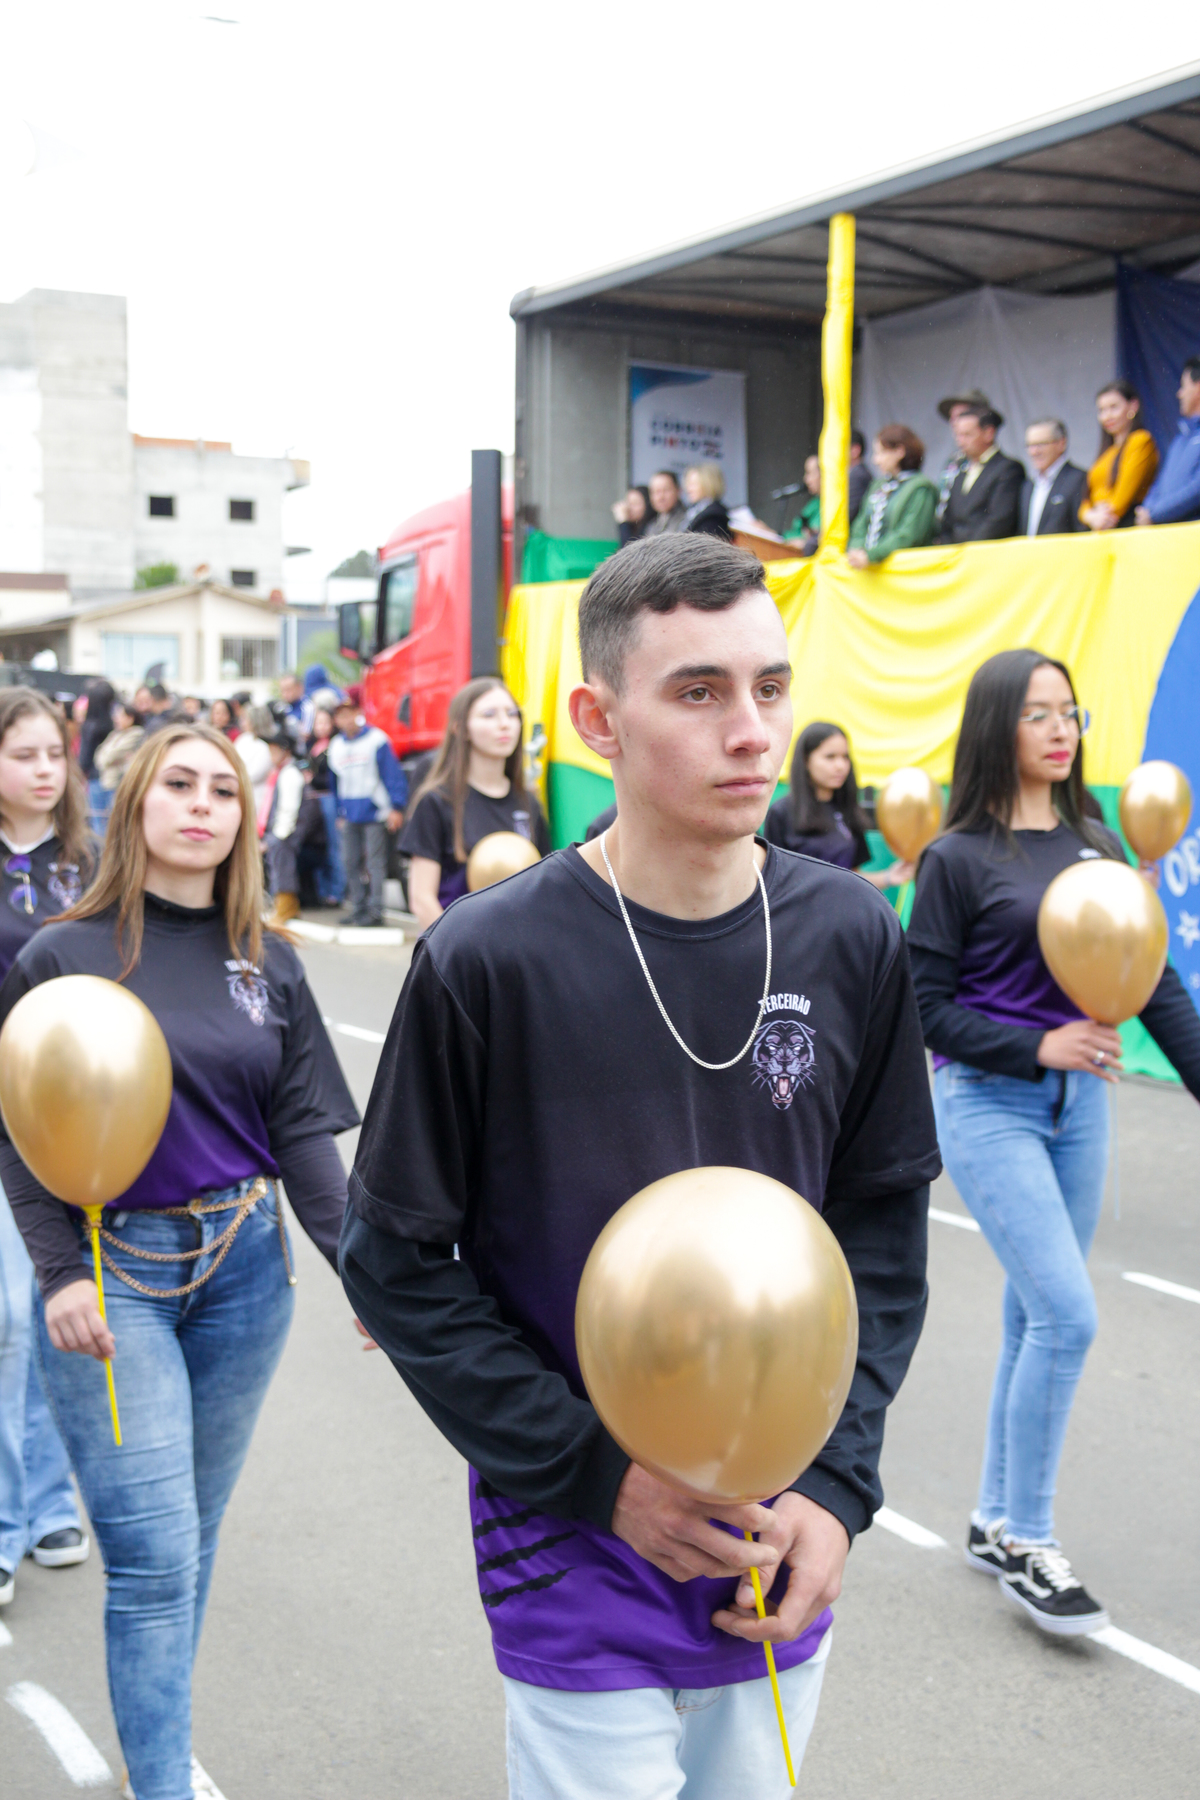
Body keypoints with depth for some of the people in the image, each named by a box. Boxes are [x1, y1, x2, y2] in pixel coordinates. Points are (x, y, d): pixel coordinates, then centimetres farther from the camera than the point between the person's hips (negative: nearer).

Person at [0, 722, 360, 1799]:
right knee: (152, 1556, -6)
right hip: (110, 1272, -4)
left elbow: (304, 1128, 4)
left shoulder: (269, 966, 6)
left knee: (195, 1537, 15)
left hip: (244, 1265, 4)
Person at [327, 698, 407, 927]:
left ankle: (375, 910, -4)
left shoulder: (376, 740, -6)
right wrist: (341, 813, 19)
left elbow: (393, 774, -8)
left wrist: (396, 807, -12)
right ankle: (358, 907, 15)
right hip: (350, 818, 6)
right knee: (351, 863, 6)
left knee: (375, 863, -6)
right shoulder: (335, 746, 12)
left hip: (376, 812, -6)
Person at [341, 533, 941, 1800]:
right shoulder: (487, 961, -16)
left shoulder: (851, 937, -5)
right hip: (579, 1564, -4)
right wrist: (594, 1472, -12)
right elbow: (396, 1257, -8)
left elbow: (884, 1221, 4)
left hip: (784, 1556, 4)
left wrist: (836, 1478, -4)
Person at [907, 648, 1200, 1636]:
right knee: (1067, 1315, -12)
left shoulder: (1096, 845, 7)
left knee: (1037, 1316, 12)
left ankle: (997, 1521, 27)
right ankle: (1025, 1542, 6)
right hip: (989, 1104, -5)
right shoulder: (959, 858, -8)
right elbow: (927, 1006, -8)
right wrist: (1036, 1047, -18)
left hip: (1078, 1104, 6)